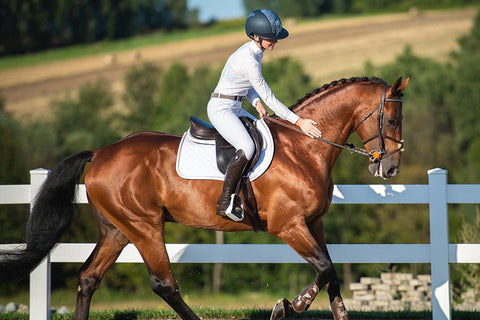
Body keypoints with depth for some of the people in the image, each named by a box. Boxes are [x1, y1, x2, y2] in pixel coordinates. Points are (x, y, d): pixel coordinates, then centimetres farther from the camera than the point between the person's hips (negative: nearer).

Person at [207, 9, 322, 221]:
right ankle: (226, 201, -25)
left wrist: (256, 103, -1)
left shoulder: (255, 51, 6)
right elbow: (269, 98, -22)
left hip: (235, 108, 11)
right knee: (247, 148, -30)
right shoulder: (248, 60, -24)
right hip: (221, 109, -11)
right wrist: (298, 122, -19)